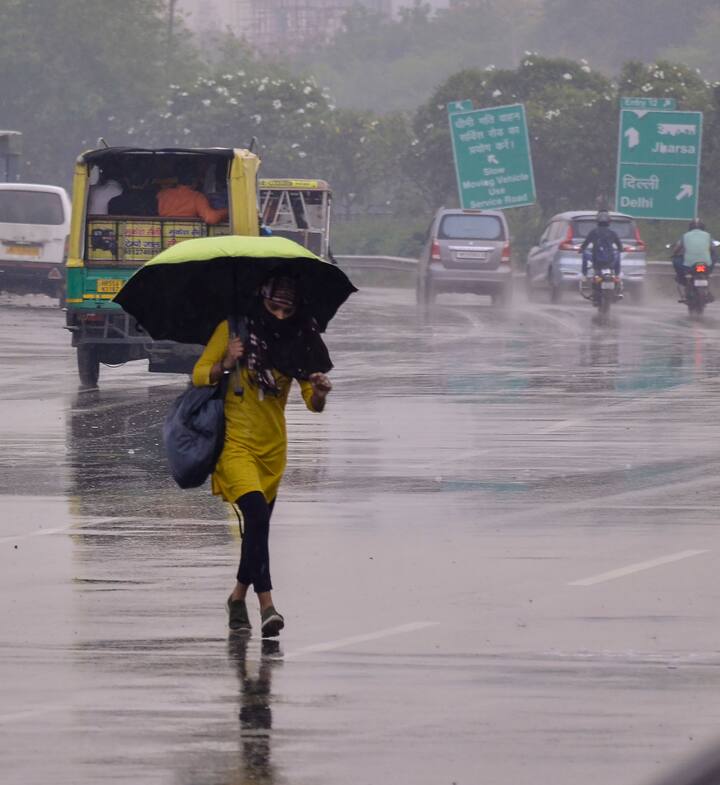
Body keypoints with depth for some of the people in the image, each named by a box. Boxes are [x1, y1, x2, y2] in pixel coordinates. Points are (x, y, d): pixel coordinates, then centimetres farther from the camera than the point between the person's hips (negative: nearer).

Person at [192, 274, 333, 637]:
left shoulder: (298, 340, 0)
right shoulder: (234, 329, -7)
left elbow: (311, 403, 2)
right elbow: (198, 376, -3)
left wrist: (320, 394, -21)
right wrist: (225, 365, -22)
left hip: (273, 446, 4)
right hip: (235, 441, -4)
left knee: (258, 524, 11)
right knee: (256, 514, -23)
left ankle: (239, 595, 34)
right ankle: (266, 604, -27)